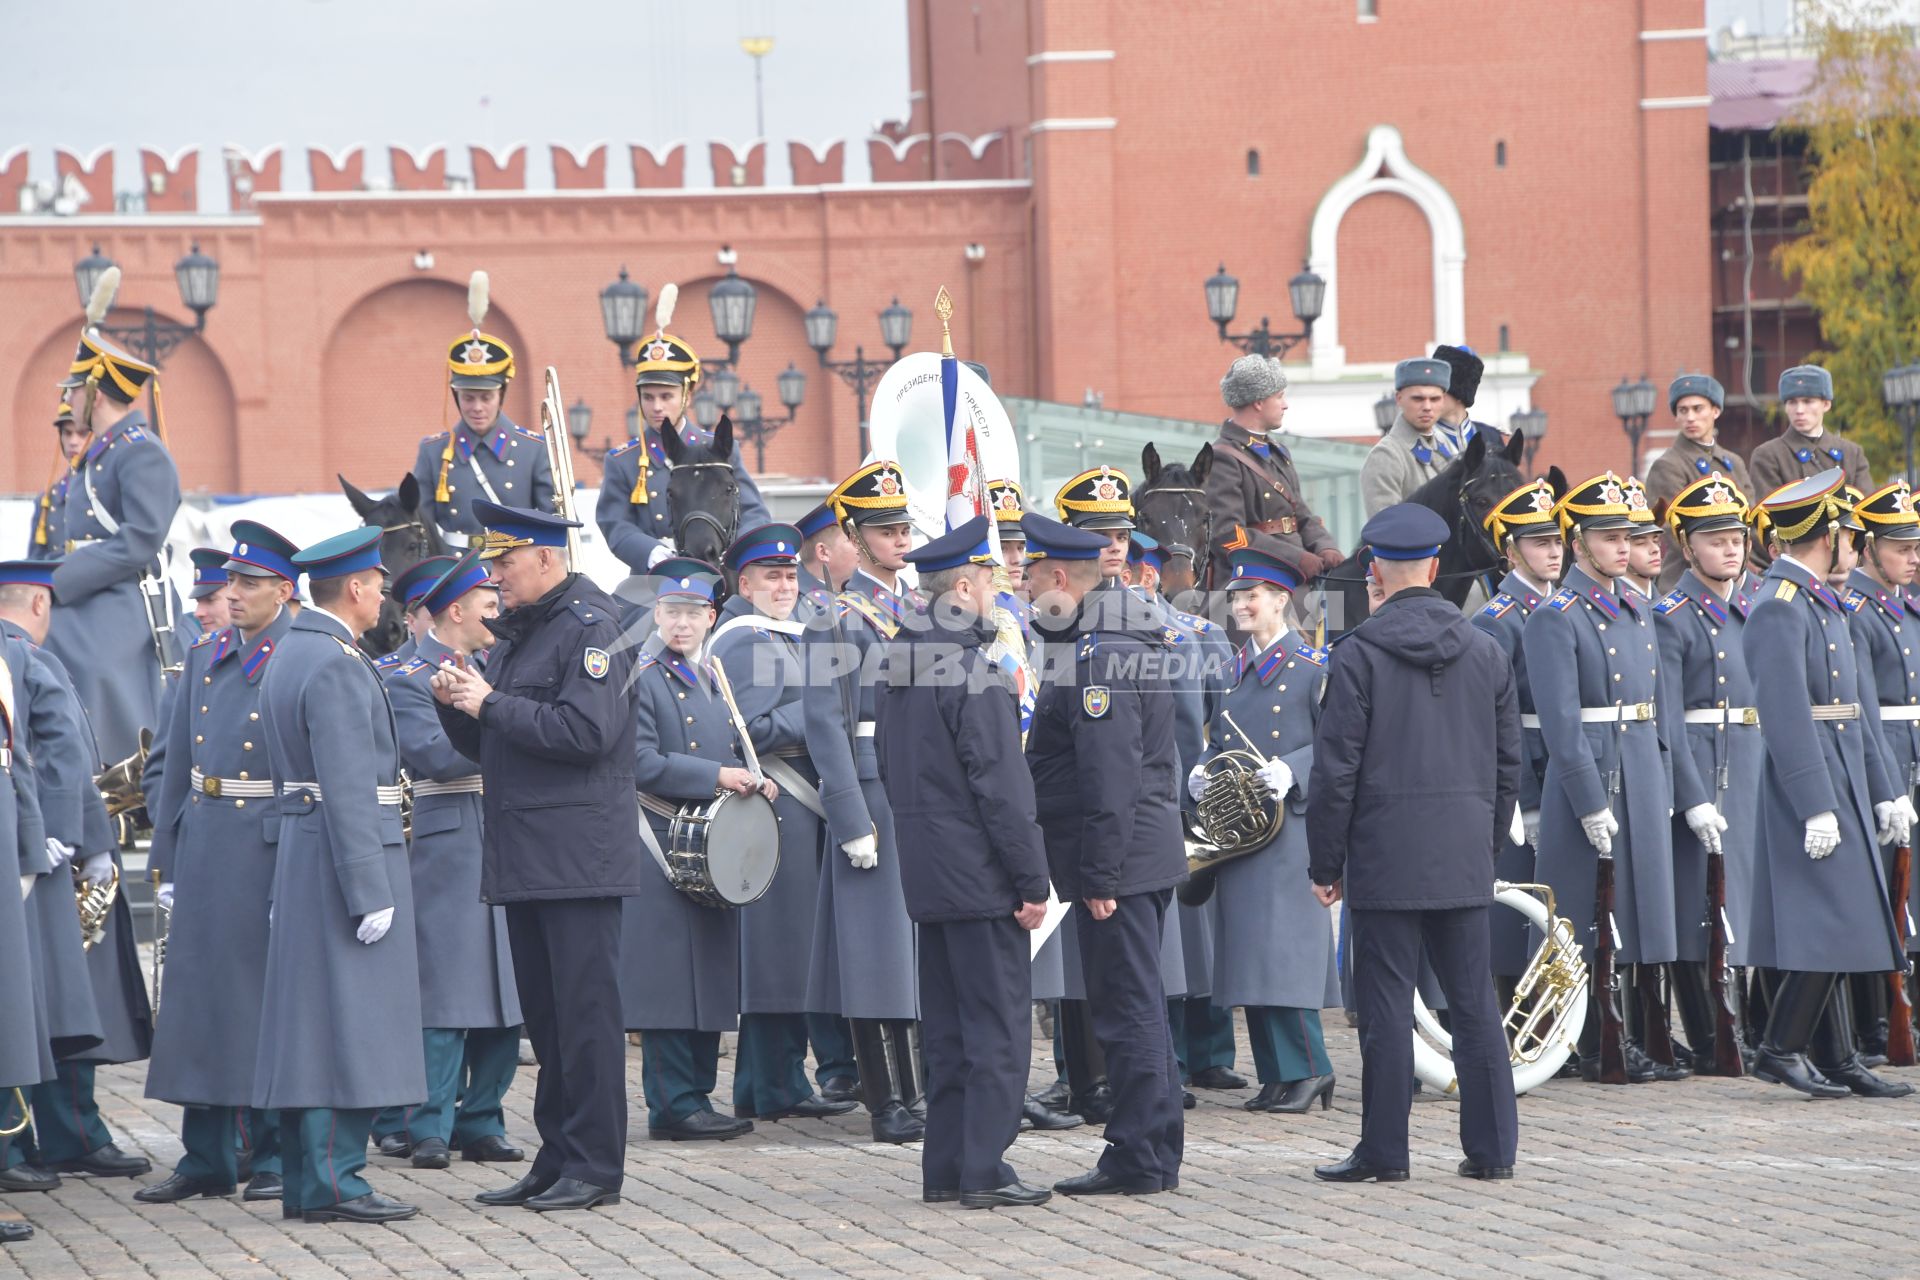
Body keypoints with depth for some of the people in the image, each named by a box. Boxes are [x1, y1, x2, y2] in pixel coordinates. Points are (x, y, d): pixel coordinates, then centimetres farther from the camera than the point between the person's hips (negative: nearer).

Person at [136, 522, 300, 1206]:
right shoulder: (205, 657, 13)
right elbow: (177, 761, 15)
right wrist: (166, 859, 13)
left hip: (268, 849, -6)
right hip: (203, 842, 6)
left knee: (267, 997, 0)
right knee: (198, 991, 8)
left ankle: (276, 1155, 9)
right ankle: (206, 1159, 15)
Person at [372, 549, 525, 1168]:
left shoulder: (492, 669, 18)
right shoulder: (407, 678, -6)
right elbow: (429, 752, -20)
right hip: (444, 854, -7)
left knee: (504, 997, 7)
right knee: (442, 999, -7)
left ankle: (481, 1123, 14)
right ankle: (428, 1130, -2)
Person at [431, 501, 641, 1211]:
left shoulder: (592, 627, -9)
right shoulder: (513, 634, 18)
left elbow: (586, 732, -22)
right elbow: (487, 746, 23)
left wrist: (492, 704, -16)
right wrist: (456, 703, 2)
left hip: (577, 853, -9)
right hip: (522, 858, 9)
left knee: (585, 1013, -6)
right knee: (545, 1018, 11)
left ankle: (593, 1166, -3)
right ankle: (556, 1162, 16)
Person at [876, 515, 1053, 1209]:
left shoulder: (898, 662, 11)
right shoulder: (973, 670, -17)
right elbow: (999, 785, -19)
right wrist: (1032, 879, -15)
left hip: (927, 874, 9)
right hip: (980, 877, -9)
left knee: (947, 1028, 13)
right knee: (998, 1026, -4)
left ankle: (945, 1168, 15)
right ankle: (984, 1171, -5)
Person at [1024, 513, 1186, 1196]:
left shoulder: (1095, 658, -18)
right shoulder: (1125, 642, 15)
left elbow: (1110, 778, -23)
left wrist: (1100, 876, -22)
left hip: (1118, 858, -11)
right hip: (1149, 853, 11)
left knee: (1127, 1010, -6)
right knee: (1137, 1008, 14)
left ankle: (1136, 1159, -3)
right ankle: (1157, 1152, 20)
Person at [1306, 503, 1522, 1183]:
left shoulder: (1360, 654, -8)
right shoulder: (1486, 653, 7)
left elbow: (1335, 769, -8)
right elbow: (1508, 765, 12)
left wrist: (1325, 863, 0)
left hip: (1386, 856, -4)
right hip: (1465, 859, 4)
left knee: (1386, 1003, 0)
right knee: (1475, 1000, 9)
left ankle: (1384, 1151, 3)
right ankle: (1492, 1147, 11)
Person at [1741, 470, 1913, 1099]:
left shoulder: (1824, 604, 16)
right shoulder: (1778, 607, -14)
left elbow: (1858, 704, 18)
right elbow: (1787, 715, -20)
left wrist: (1883, 791, 16)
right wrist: (1816, 808, -23)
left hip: (1843, 785, 9)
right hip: (1808, 784, -9)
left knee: (1834, 926, 9)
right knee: (1830, 923, -11)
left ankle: (1838, 1059, 12)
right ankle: (1781, 1048, -4)